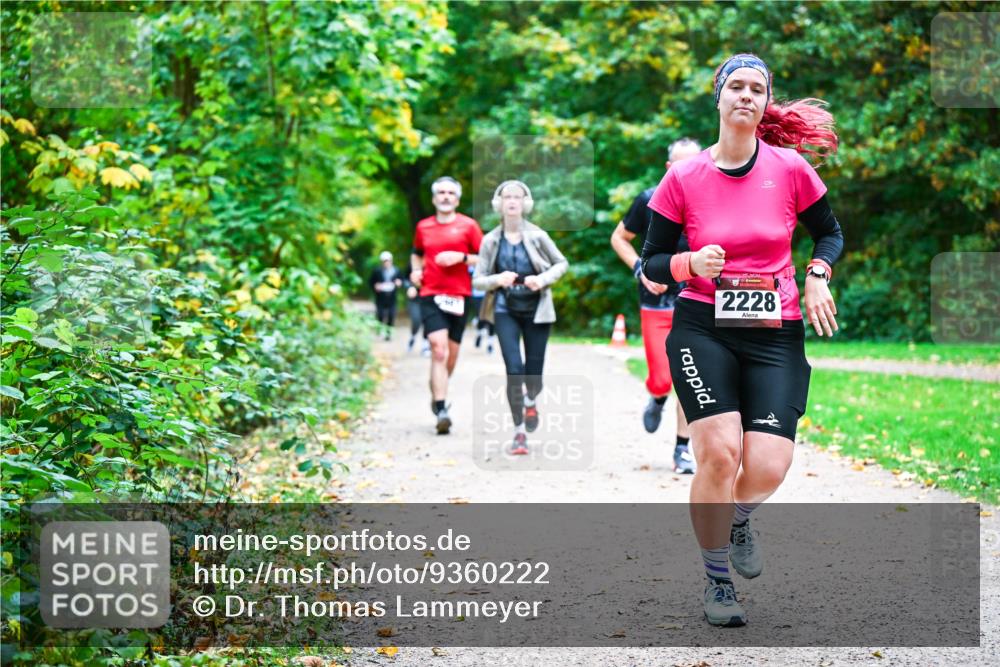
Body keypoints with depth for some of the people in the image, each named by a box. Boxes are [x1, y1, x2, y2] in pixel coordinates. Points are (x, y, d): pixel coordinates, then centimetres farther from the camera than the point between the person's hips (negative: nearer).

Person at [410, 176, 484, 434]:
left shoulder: (468, 225, 4)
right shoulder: (423, 227, 11)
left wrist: (461, 257, -13)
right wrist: (416, 269, 9)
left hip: (459, 296, 0)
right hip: (430, 295, 0)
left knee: (451, 354, 8)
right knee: (439, 349, -16)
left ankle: (436, 393, 35)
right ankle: (441, 411, -20)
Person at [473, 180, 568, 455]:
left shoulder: (537, 236, -2)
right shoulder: (490, 241, 0)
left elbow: (562, 263, 10)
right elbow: (477, 280, 3)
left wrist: (543, 279, -9)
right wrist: (498, 279, -18)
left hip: (536, 310, 0)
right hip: (506, 311, 0)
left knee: (534, 372, 3)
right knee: (514, 370, -13)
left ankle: (531, 401, 42)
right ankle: (519, 432, 0)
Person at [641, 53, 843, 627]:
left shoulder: (791, 169, 0)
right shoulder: (683, 179, -1)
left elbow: (831, 233, 16)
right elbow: (651, 261, 6)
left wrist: (818, 276, -3)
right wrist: (690, 264, -14)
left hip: (776, 334, 1)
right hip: (703, 328, -1)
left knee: (767, 469, -12)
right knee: (719, 451, -19)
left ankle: (739, 516, 28)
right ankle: (717, 580, 5)